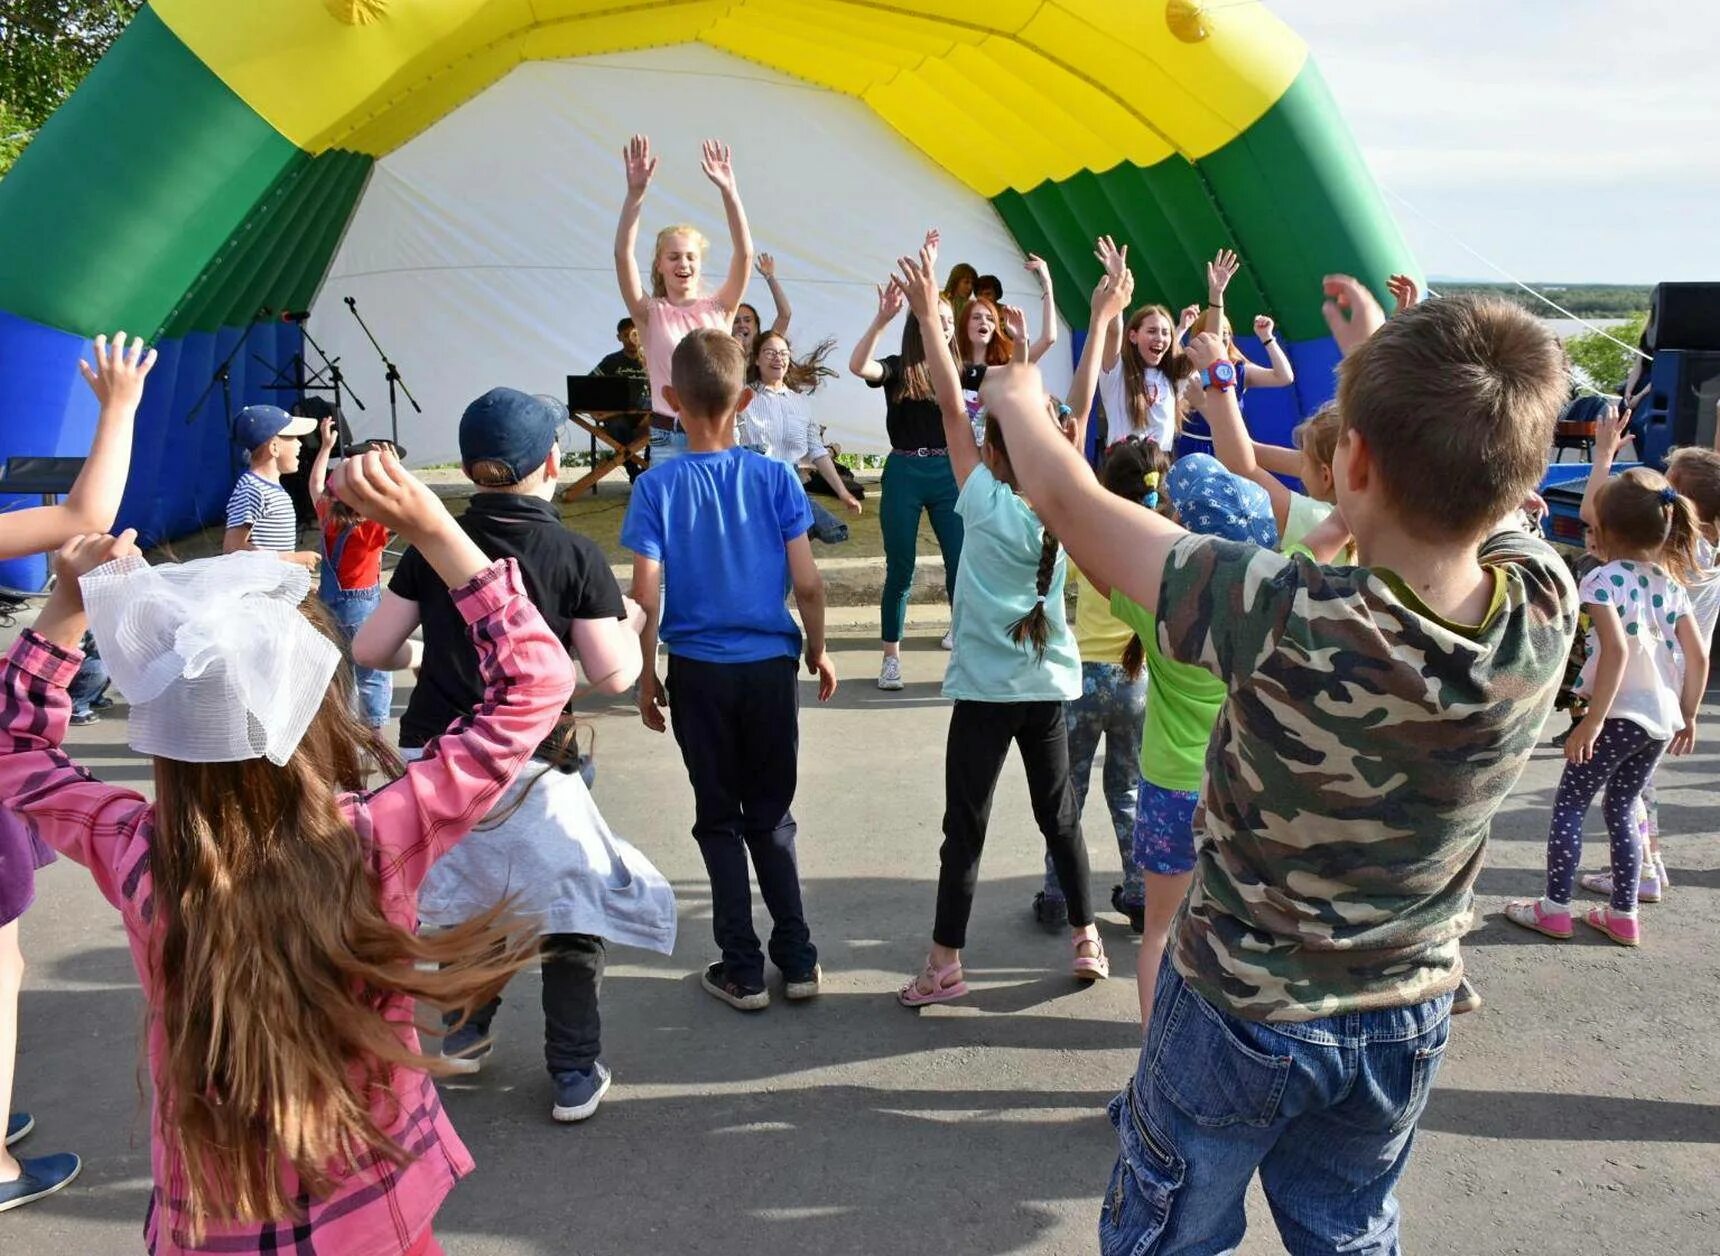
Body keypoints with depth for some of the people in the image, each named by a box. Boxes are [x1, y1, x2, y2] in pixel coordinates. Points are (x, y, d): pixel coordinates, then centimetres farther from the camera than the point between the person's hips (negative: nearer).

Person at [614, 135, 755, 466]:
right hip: (668, 438, -1)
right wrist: (635, 193, -24)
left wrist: (729, 191, -18)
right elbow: (623, 255, -12)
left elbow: (744, 254, -7)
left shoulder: (718, 309, 5)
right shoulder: (650, 314, 1)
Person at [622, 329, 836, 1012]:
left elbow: (646, 595, -10)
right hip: (770, 666, 1)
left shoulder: (656, 487, -8)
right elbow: (807, 583, -5)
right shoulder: (777, 478, -5)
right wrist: (818, 650, 10)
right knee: (771, 814, 16)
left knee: (719, 819, 11)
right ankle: (797, 960, 19)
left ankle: (742, 971, 16)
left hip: (698, 672, -1)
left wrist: (647, 678, 2)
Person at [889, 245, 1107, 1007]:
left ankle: (945, 964, 6)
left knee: (965, 828, 1)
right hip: (1050, 688, 4)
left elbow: (951, 407, -12)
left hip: (984, 691, -4)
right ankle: (1087, 940, 23)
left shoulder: (986, 505, -13)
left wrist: (930, 318, -8)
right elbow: (1061, 426, 7)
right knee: (1059, 816, 16)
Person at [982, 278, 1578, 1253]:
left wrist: (1020, 400, -2)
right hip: (1409, 1021, 4)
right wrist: (1382, 356, 15)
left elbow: (1073, 503, -23)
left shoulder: (1293, 622, -37)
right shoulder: (1546, 605, -23)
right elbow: (1478, 485, 2)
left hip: (1242, 1012, -4)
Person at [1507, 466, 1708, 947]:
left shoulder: (1604, 579, -12)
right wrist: (1688, 717, 16)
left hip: (1619, 713, -7)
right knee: (1621, 808, 18)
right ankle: (1623, 913, 21)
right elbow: (1698, 656, 7)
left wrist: (1593, 719, -23)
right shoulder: (1671, 583, 9)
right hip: (1662, 719, 7)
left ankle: (1555, 907, 9)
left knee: (1569, 804, 6)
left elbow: (1616, 650, -24)